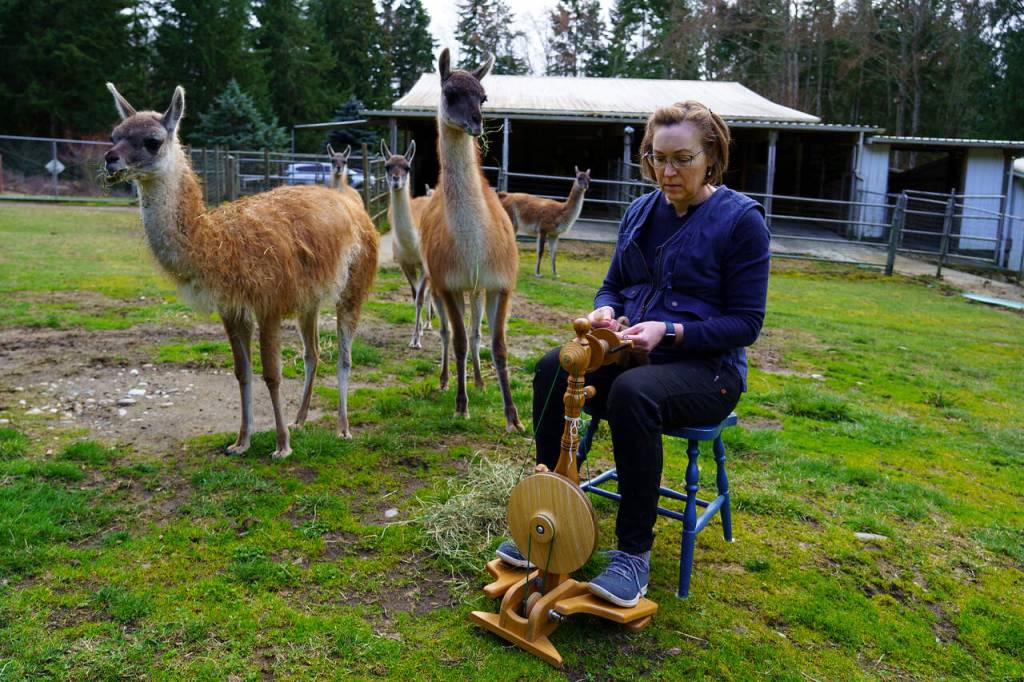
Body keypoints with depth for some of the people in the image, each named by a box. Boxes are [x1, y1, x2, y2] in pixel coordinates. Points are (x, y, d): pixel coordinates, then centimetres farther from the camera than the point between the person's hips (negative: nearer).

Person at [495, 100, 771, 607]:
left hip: (705, 367, -5)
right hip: (630, 353, 5)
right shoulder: (641, 211, 9)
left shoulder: (741, 219, -7)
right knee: (554, 369, -24)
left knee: (632, 392, -37)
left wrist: (670, 331, -22)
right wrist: (606, 311, -7)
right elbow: (613, 285, 17)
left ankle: (635, 552, -22)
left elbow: (746, 322, -9)